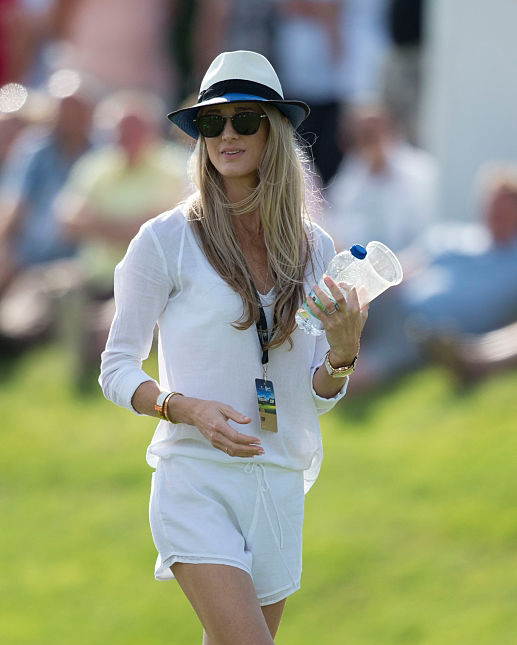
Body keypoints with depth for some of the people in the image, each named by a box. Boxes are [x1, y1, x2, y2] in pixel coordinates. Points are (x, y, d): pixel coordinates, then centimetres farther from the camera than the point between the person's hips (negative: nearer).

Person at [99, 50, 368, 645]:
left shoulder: (313, 248, 10)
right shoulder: (167, 240, -3)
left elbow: (317, 396, 14)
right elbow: (116, 372, 0)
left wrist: (342, 352, -7)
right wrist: (188, 409, -18)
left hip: (281, 485, 5)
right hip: (197, 479, -5)